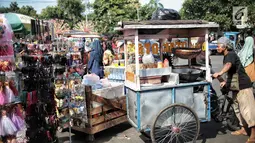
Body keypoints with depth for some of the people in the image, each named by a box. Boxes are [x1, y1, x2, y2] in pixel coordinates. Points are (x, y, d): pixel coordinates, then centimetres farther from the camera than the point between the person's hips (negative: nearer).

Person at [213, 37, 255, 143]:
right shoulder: (225, 57, 14)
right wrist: (226, 82, 15)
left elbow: (229, 65, -36)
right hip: (235, 86, 10)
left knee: (246, 108, -10)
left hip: (243, 85, -10)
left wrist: (220, 73, -49)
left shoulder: (231, 54, -14)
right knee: (237, 108, 16)